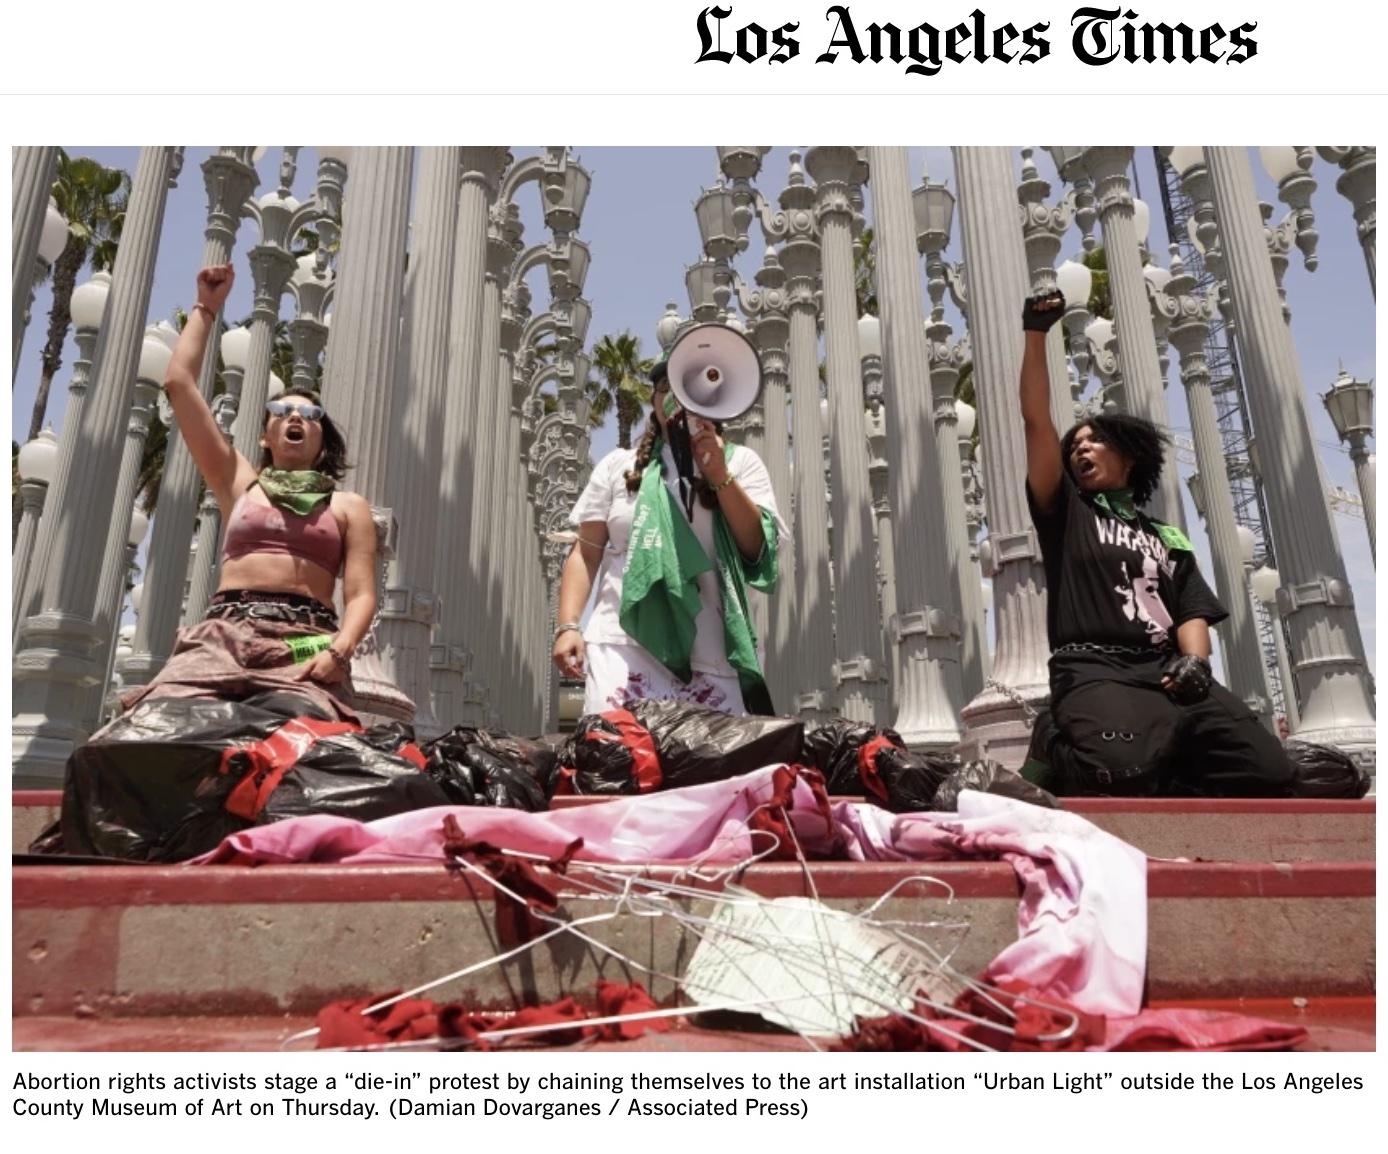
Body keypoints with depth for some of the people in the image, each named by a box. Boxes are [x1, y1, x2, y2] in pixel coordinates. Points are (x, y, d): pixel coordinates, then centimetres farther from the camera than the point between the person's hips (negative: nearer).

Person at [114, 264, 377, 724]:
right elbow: (178, 382, 22)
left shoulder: (348, 506, 19)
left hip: (305, 638, -2)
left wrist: (339, 650, -15)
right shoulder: (240, 483, 24)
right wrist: (206, 308, 31)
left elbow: (361, 595, 6)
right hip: (224, 629, 2)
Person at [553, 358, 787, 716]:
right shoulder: (619, 464, 13)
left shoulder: (740, 462, 10)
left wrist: (719, 475, -8)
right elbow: (586, 553, 11)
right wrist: (568, 626, -2)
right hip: (624, 649, 0)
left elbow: (761, 549, 0)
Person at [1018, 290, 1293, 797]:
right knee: (1121, 771, -35)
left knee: (1266, 772, -23)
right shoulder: (1065, 514, 19)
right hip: (1095, 670, -3)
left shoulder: (1168, 538, 28)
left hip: (1169, 672, 4)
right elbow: (1036, 419, 10)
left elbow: (1193, 613, 15)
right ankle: (1061, 745, -2)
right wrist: (1036, 333, 7)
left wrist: (1195, 660, -7)